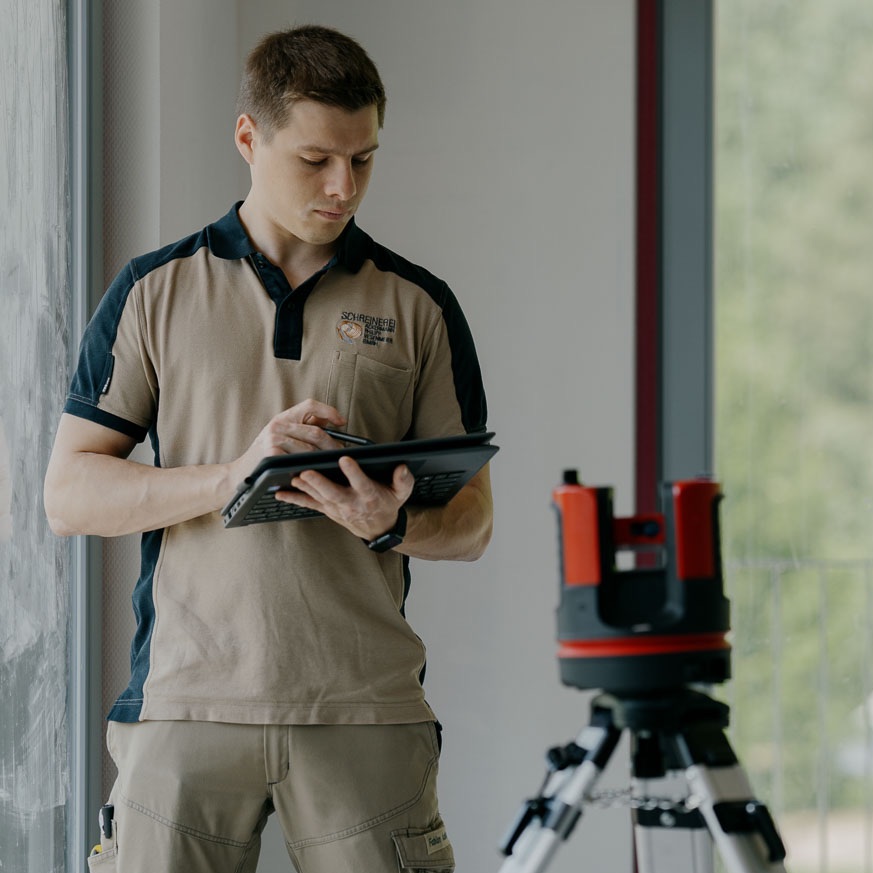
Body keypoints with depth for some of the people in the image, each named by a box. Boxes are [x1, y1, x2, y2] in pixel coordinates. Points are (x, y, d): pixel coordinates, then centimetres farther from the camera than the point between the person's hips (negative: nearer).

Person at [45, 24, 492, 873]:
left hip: (366, 709, 0)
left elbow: (471, 521, 11)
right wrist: (235, 475, -12)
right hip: (186, 704, 0)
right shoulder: (155, 292, 8)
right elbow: (69, 494, 3)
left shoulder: (420, 308, 10)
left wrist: (392, 523, -13)